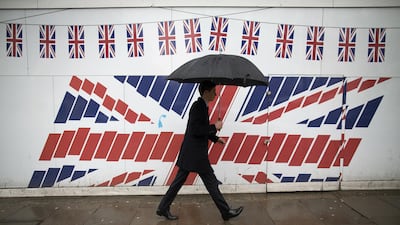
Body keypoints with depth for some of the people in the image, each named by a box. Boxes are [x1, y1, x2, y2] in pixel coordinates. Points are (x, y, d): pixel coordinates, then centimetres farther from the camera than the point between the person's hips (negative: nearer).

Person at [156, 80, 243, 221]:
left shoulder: (201, 106, 12)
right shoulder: (198, 106, -17)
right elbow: (195, 130, -24)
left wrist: (215, 138, 17)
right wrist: (215, 127, -16)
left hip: (191, 152, 9)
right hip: (195, 153, -9)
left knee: (179, 180, 14)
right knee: (211, 182, 3)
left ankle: (163, 208, 23)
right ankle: (226, 212, 17)